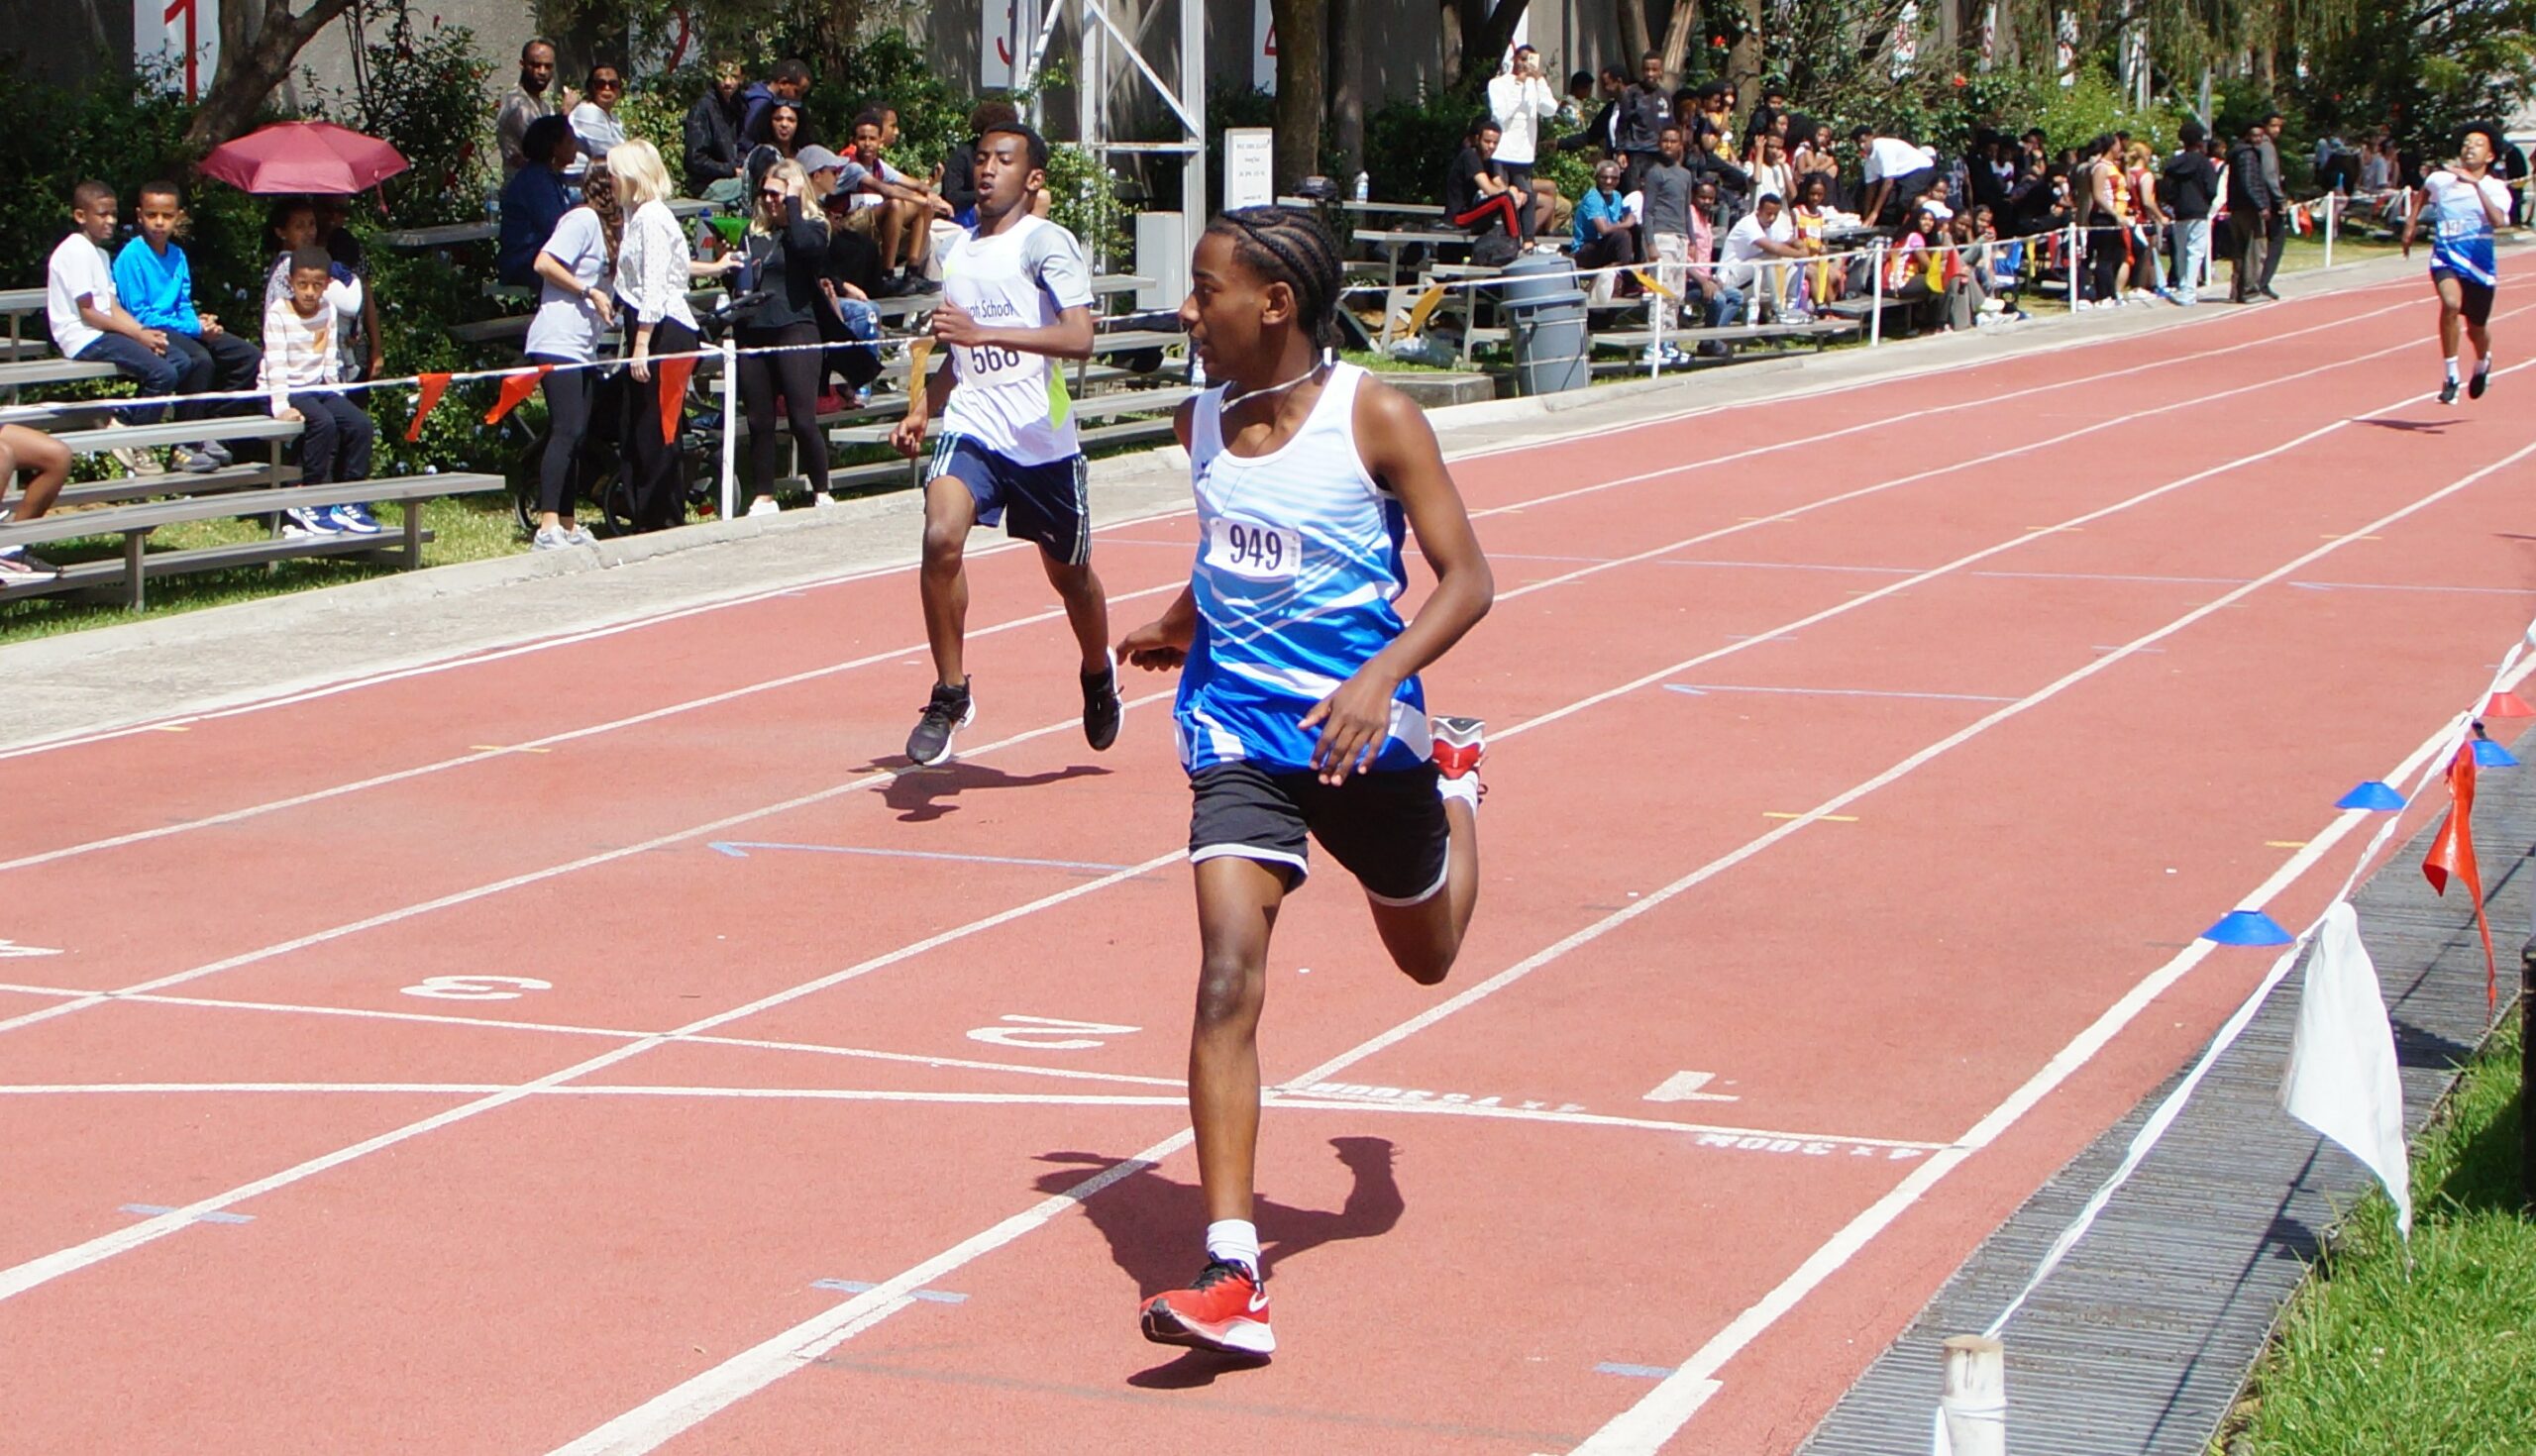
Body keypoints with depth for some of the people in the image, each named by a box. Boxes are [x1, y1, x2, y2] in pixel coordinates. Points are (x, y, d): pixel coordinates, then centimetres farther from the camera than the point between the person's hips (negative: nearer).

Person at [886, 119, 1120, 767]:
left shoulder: (1047, 243, -9)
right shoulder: (956, 251, 12)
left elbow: (1079, 338, -25)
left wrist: (983, 332, -32)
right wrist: (920, 410, 13)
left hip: (1043, 439, -4)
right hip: (970, 428, 4)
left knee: (1070, 575, 13)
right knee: (941, 537, -24)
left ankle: (1099, 676, 45)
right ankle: (950, 694, -11)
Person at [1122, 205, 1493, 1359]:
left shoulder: (1375, 418, -14)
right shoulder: (1202, 423, 1)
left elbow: (1467, 580, -15)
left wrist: (1381, 679, -29)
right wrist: (1177, 626, 28)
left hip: (1364, 731, -2)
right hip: (1239, 736, 2)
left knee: (1428, 958, 23)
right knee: (1228, 973, -19)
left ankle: (1455, 778, 57)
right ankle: (1232, 1275, -22)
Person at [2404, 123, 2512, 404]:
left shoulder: (2496, 188, -9)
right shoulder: (2440, 179, -2)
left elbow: (2499, 221, -30)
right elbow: (2424, 192, 24)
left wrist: (2475, 184, -33)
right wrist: (2411, 222, 22)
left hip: (2479, 264, 0)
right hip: (2446, 258, 0)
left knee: (2476, 329, 13)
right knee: (2451, 304, -30)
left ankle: (2482, 365, 51)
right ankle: (2451, 376, -18)